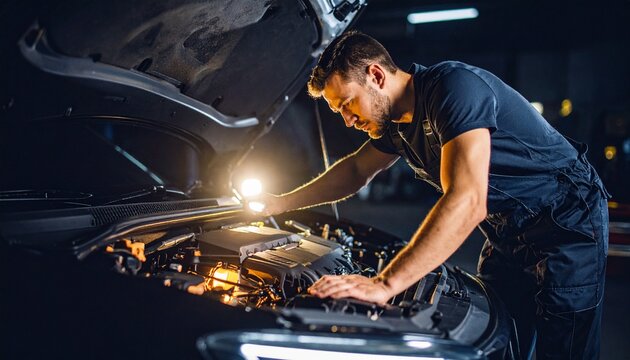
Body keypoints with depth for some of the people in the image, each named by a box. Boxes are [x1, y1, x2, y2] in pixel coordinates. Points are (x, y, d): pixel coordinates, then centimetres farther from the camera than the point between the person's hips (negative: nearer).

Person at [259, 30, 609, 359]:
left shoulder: (454, 85, -30)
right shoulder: (397, 121, 0)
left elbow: (467, 203, -40)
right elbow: (356, 171, 19)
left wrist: (384, 285, -45)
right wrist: (283, 203, 11)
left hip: (567, 222, -8)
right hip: (508, 233, 8)